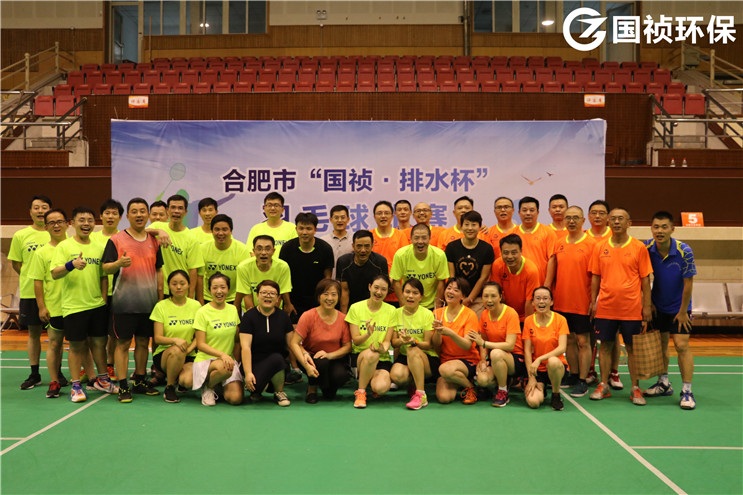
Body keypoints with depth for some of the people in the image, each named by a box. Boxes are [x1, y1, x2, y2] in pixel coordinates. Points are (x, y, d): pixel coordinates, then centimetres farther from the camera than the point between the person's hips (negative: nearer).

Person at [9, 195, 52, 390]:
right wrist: (32, 278, 1)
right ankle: (34, 375, 20)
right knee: (33, 333, 9)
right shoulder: (20, 235, 3)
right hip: (30, 292, 1)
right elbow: (16, 263, 10)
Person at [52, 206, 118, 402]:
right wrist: (71, 264, -29)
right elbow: (54, 274, -12)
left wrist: (104, 297, 6)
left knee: (99, 342, 11)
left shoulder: (98, 248, 10)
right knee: (76, 346, 3)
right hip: (73, 305, -4)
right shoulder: (64, 246, -3)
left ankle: (102, 379, 26)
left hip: (97, 305, 4)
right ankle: (75, 385, 16)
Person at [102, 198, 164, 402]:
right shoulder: (116, 240, -2)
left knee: (143, 342, 11)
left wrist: (160, 298, 12)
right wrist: (119, 263, -27)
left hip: (149, 302, 4)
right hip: (124, 302, -4)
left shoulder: (153, 240, 11)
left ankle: (140, 381, 23)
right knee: (123, 343, -1)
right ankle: (123, 386, 7)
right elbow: (105, 268, -5)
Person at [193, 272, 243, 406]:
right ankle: (208, 387, -6)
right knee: (224, 368, -39)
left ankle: (221, 386, 16)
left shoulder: (233, 310, 7)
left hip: (229, 360, 4)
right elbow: (200, 344, -11)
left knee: (236, 399, -18)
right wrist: (221, 354, -23)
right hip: (206, 360, -4)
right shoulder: (203, 312, -7)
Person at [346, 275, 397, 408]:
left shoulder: (391, 311, 2)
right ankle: (360, 392, -14)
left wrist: (383, 348, -25)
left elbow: (387, 340, 0)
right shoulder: (356, 308, -2)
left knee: (381, 388, -27)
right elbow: (355, 340, -5)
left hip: (382, 358, 1)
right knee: (371, 354, -37)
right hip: (359, 355, -1)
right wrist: (368, 334, -27)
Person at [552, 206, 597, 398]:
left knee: (583, 341, 1)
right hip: (561, 302, 5)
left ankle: (582, 381, 9)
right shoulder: (559, 244, 8)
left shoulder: (591, 244, -7)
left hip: (582, 303, -5)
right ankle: (573, 375, 26)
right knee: (569, 340, 13)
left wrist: (593, 301, -11)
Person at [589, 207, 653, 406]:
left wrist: (647, 306, -2)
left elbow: (645, 278, 1)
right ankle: (604, 386, 17)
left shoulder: (639, 247, -1)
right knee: (605, 345, 8)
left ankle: (635, 389, 16)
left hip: (631, 308, -2)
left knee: (632, 348, 6)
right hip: (605, 307, 2)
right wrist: (593, 302, 4)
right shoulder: (600, 248, 5)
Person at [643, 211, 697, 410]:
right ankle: (664, 384, 28)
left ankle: (687, 391, 2)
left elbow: (688, 283, -15)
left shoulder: (684, 251, -22)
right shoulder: (647, 248, -13)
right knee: (659, 344, 11)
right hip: (658, 305, 3)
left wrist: (683, 311, -11)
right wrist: (648, 302, 0)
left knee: (682, 345, -8)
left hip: (678, 306, -3)